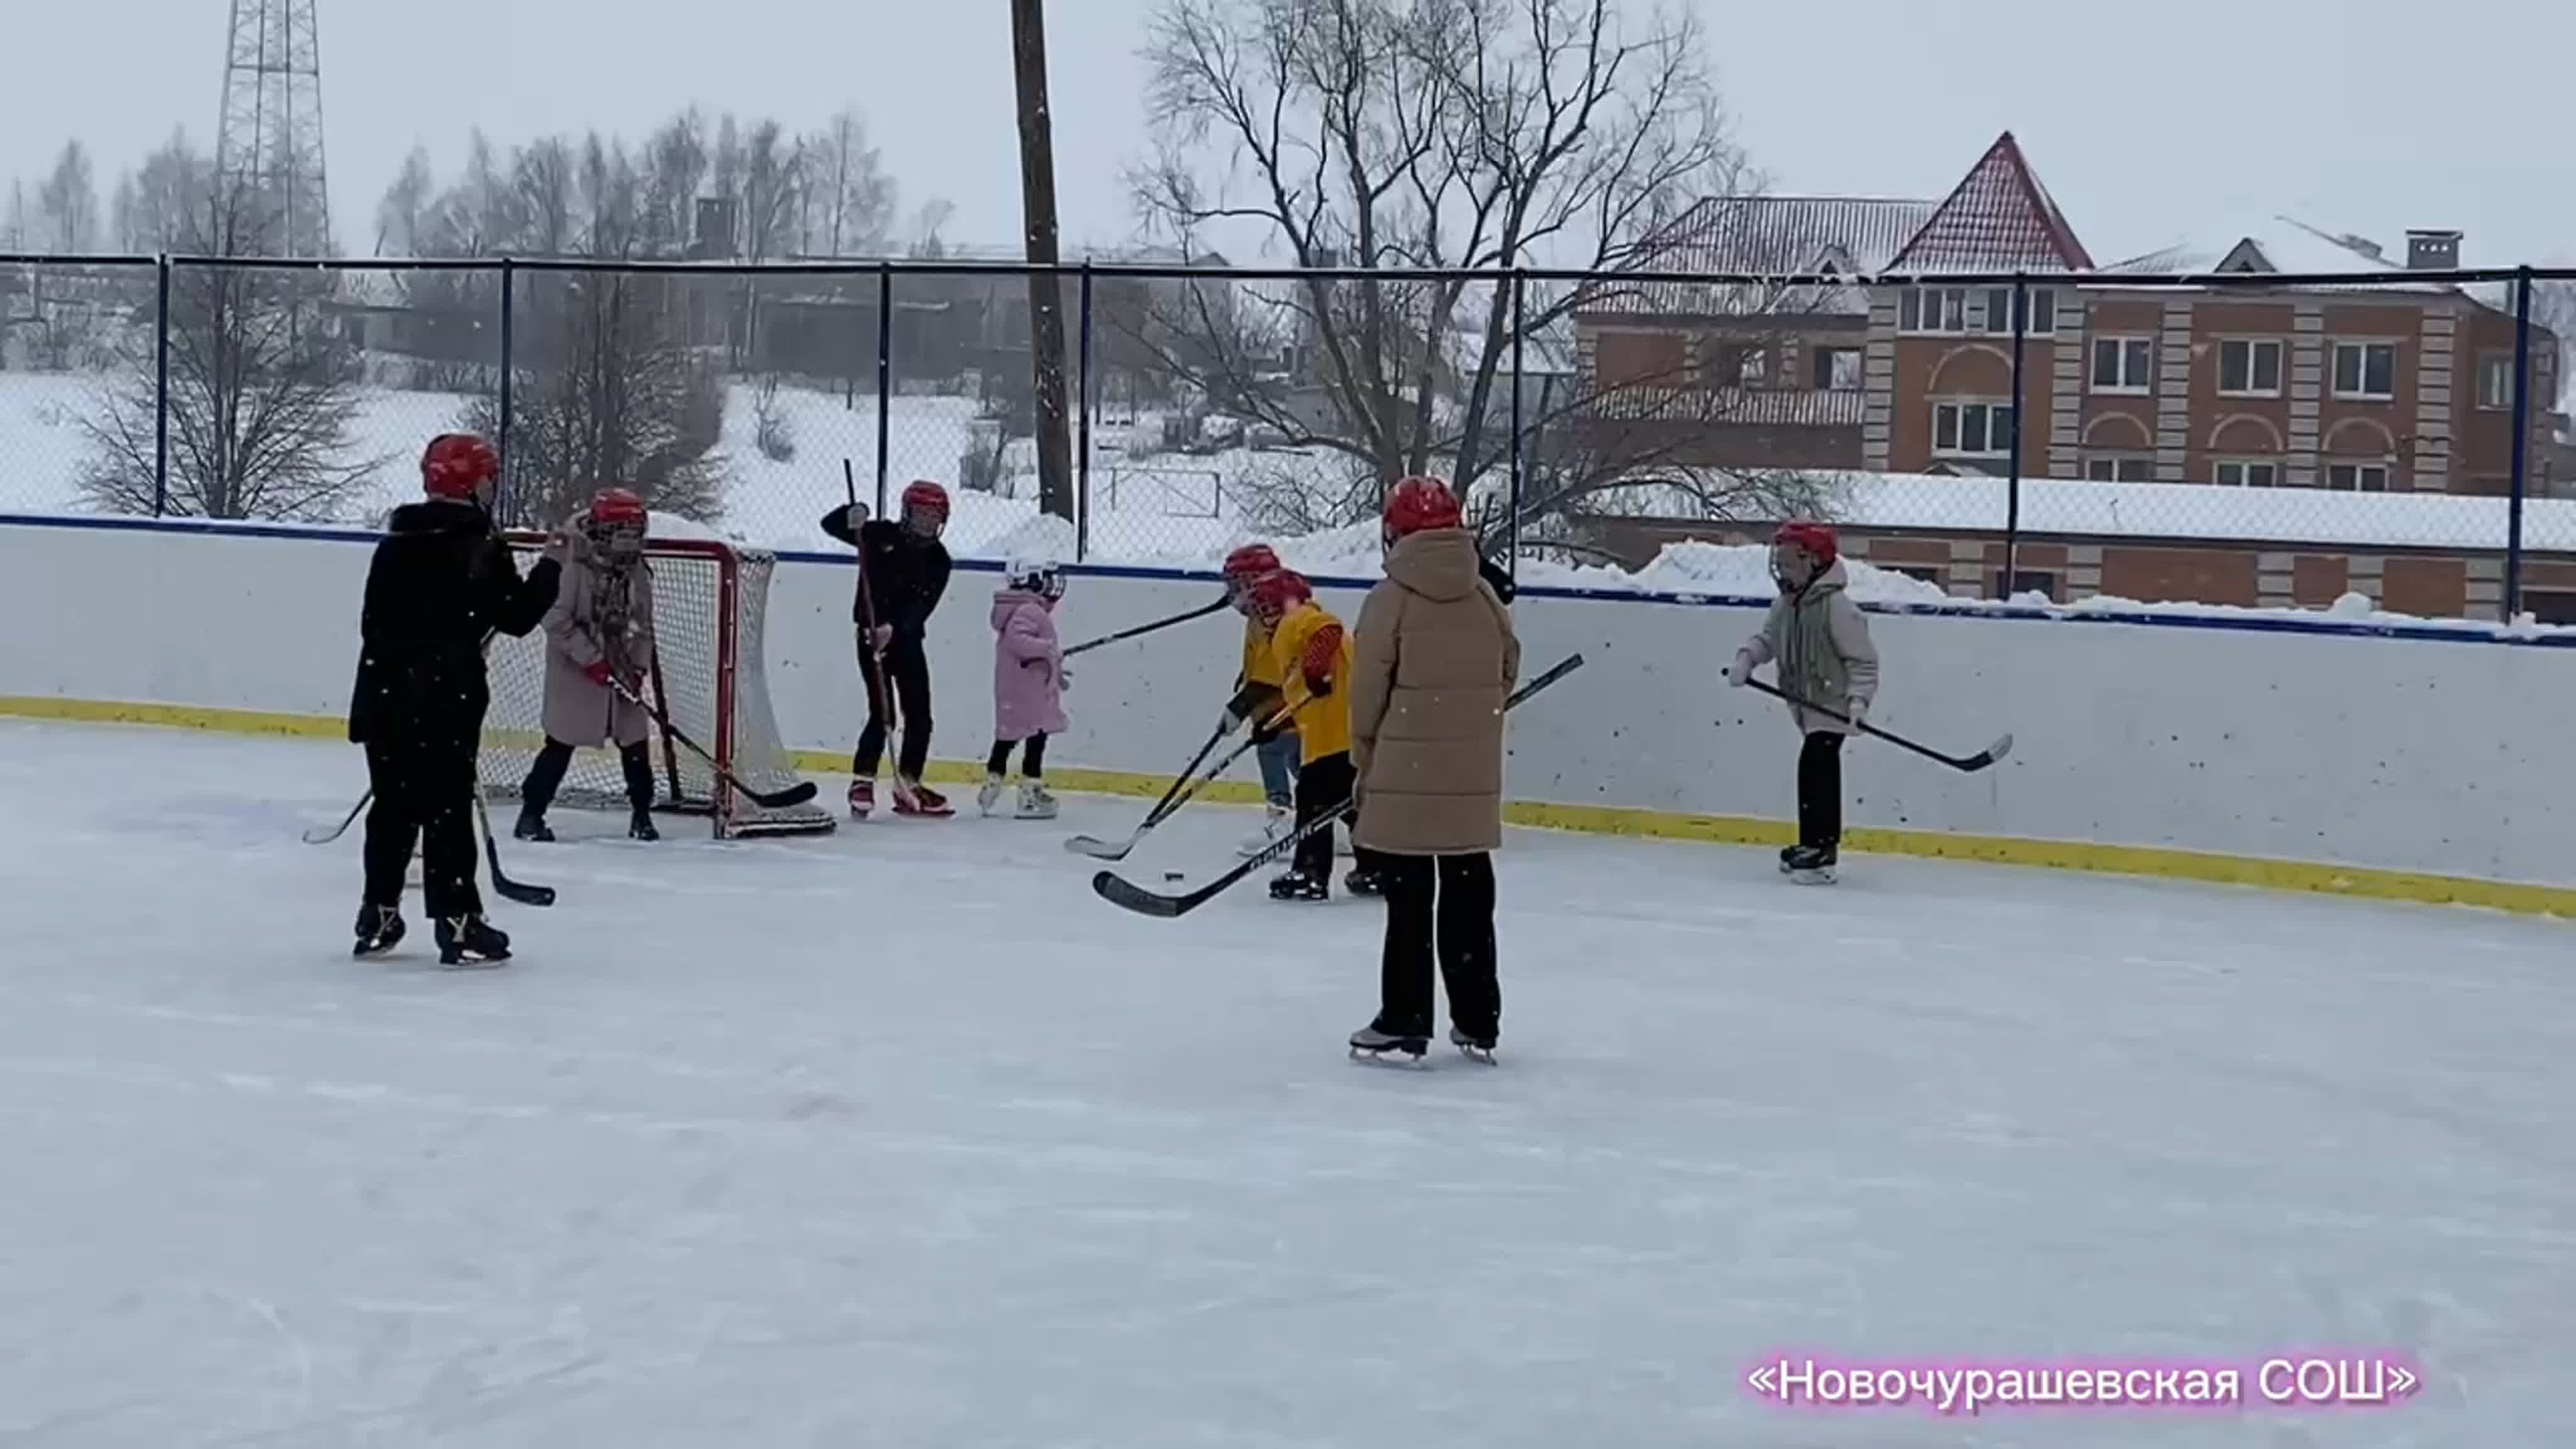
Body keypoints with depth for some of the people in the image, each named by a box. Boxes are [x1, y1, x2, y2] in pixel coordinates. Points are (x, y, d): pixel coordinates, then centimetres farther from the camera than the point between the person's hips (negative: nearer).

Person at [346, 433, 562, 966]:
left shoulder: (396, 541, 12)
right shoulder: (480, 546, -8)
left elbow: (373, 619, 15)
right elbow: (517, 617, -7)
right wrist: (551, 566, 6)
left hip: (385, 693, 6)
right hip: (446, 698, -6)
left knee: (394, 804, 14)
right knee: (447, 808, -5)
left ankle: (378, 916, 19)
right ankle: (457, 922, -5)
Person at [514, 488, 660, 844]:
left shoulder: (638, 574, 4)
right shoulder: (575, 568, -16)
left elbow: (643, 626, 9)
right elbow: (557, 621, -20)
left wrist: (639, 668, -3)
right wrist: (592, 659, -21)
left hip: (621, 670, 6)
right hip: (574, 669, -6)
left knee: (636, 741, 5)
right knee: (561, 743, -6)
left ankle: (642, 815, 17)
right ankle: (531, 814, 3)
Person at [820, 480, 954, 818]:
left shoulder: (938, 558, 0)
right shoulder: (881, 534, -5)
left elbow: (923, 604, -12)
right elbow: (830, 524, -3)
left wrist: (894, 627, -27)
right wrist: (852, 517, -25)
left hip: (908, 638, 4)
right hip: (872, 634, -4)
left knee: (919, 716, 6)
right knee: (883, 714, -13)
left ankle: (909, 786, 18)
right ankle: (862, 783, -6)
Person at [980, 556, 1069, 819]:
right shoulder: (1030, 611, -16)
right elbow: (1017, 641, -31)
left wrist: (1055, 673, 29)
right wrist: (1049, 648, -28)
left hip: (1011, 692, 10)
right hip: (1028, 692, -10)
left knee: (1006, 737, 15)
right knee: (1036, 738, -6)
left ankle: (991, 785, 21)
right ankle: (1030, 793, -6)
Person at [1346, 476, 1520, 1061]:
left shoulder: (1390, 599, -9)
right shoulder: (1485, 596, 4)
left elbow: (1368, 689, -6)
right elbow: (1507, 670, 11)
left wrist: (1365, 761, 7)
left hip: (1407, 776, -4)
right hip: (1474, 778, 4)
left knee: (1409, 899, 2)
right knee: (1469, 895, 12)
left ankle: (1404, 1021, 3)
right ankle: (1478, 1021, 17)